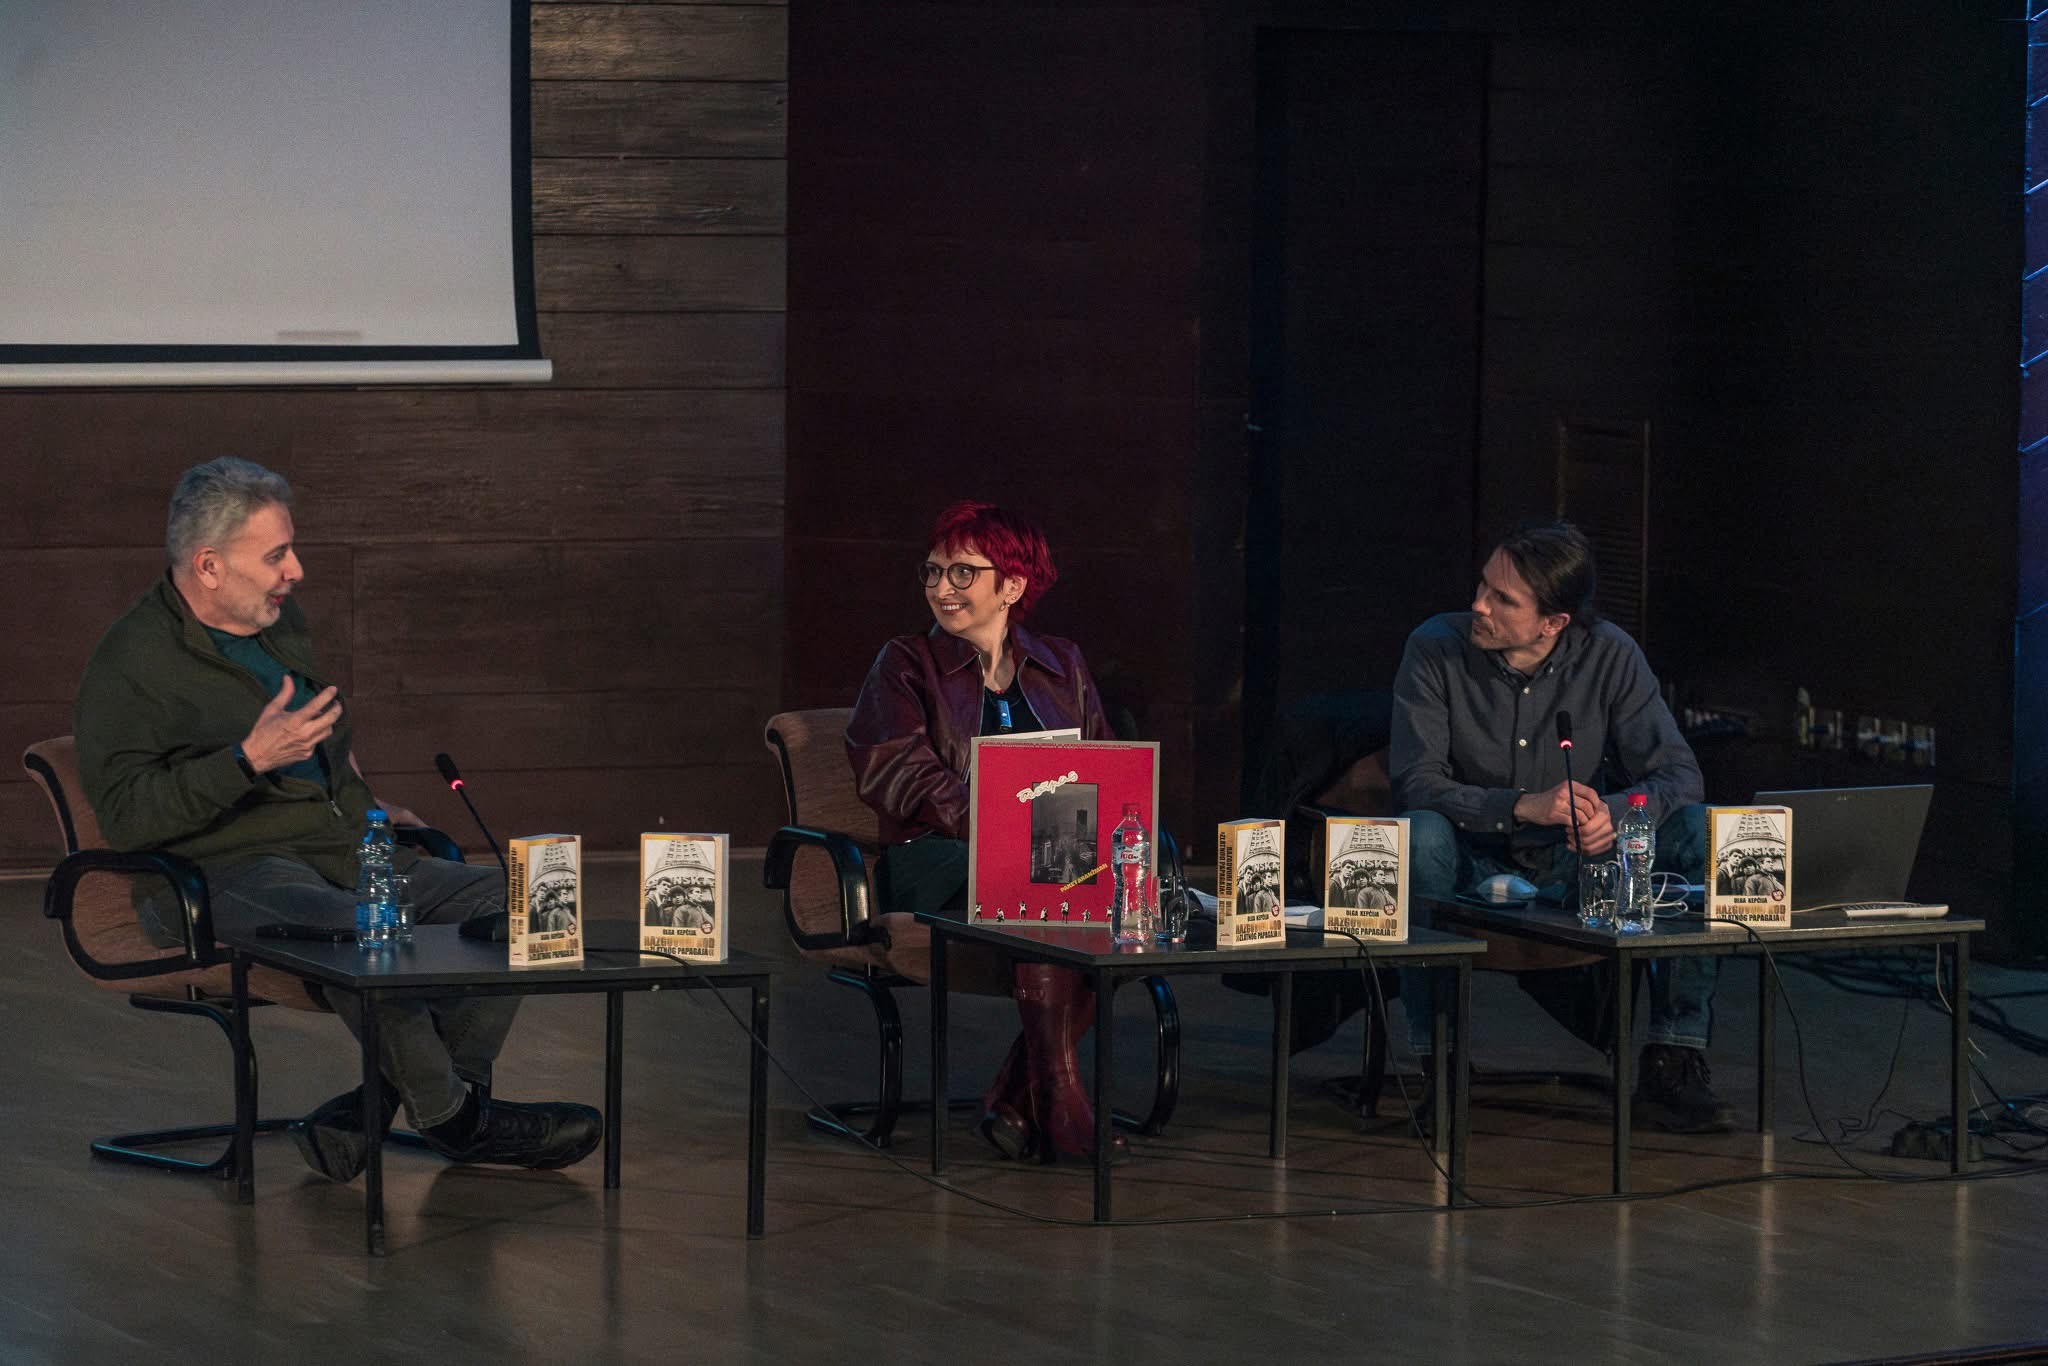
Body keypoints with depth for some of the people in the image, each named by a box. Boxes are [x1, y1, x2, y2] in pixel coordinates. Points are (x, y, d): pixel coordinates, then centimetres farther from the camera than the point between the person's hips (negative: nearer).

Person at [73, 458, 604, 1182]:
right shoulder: (132, 664, -8)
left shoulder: (281, 621, 18)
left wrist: (368, 809, 25)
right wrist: (250, 760, -23)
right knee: (351, 928, -39)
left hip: (343, 850, 8)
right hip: (234, 871, -8)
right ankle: (456, 1115, -23)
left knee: (500, 900, -11)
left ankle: (383, 1099, -20)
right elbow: (127, 816, -17)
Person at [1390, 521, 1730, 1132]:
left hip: (1581, 865, 2)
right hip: (1477, 868, -2)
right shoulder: (1436, 650, -13)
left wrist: (1617, 811, -33)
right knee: (1421, 836, -35)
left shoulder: (1609, 656, -8)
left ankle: (1675, 1058, -20)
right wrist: (1524, 806, -34)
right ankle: (1432, 1053, -28)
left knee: (1697, 830, -22)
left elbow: (1678, 774, -10)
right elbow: (1415, 783, -19)